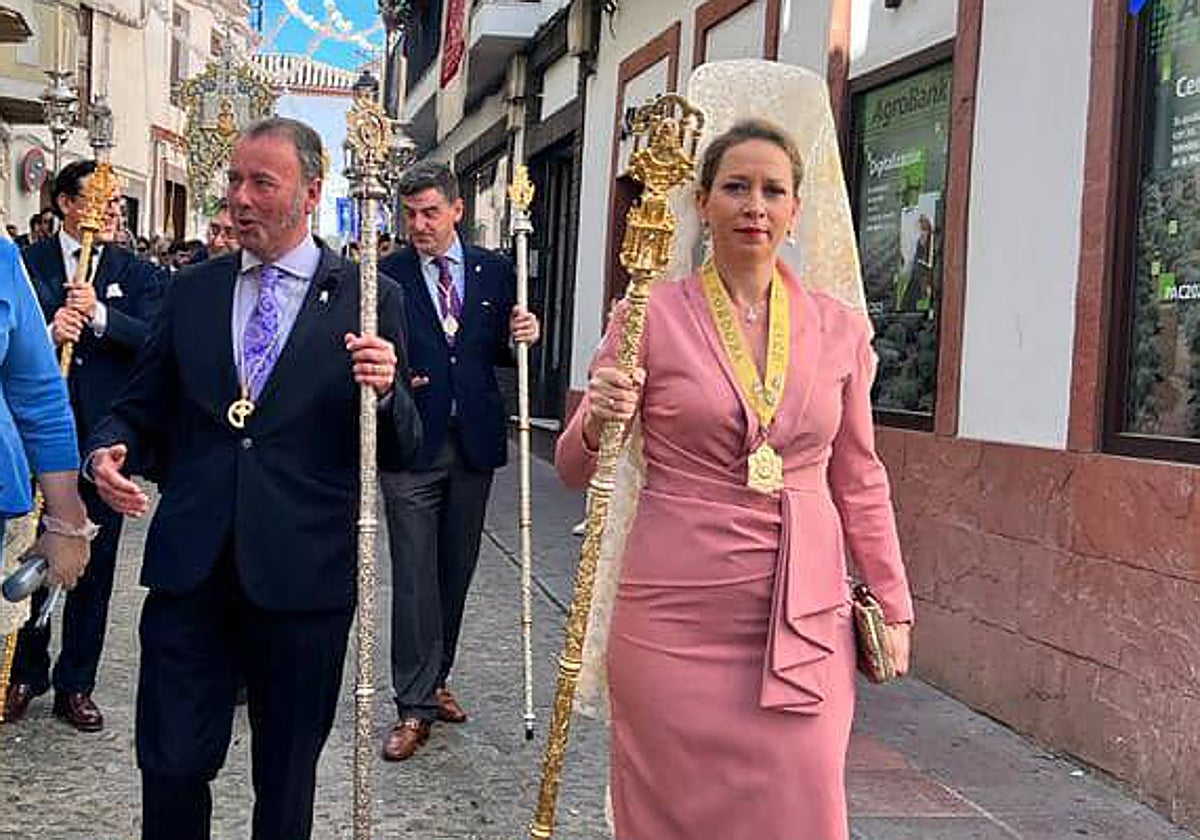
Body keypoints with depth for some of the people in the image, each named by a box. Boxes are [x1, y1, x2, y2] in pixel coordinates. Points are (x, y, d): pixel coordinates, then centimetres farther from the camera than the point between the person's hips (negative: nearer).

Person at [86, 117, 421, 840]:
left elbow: (402, 453, 0)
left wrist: (385, 391, -20)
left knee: (286, 780, 14)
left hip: (303, 576, -2)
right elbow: (142, 408, 16)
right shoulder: (193, 291, 9)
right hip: (190, 566, 2)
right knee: (171, 766, 7)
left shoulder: (370, 298, -1)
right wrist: (108, 450, -5)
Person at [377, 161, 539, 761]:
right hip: (412, 444, -3)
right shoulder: (386, 276, -1)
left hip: (474, 442, 3)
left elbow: (500, 353, 12)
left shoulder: (495, 271, 6)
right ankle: (415, 706, 5)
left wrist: (522, 338, -9)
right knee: (414, 576, -3)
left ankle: (432, 681, 30)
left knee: (456, 571, 13)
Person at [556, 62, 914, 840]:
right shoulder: (653, 317, -3)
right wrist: (598, 423, -19)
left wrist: (892, 602, 13)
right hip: (674, 619, -2)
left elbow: (858, 478, 13)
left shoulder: (841, 326, 4)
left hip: (805, 620, 2)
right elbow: (575, 468, 3)